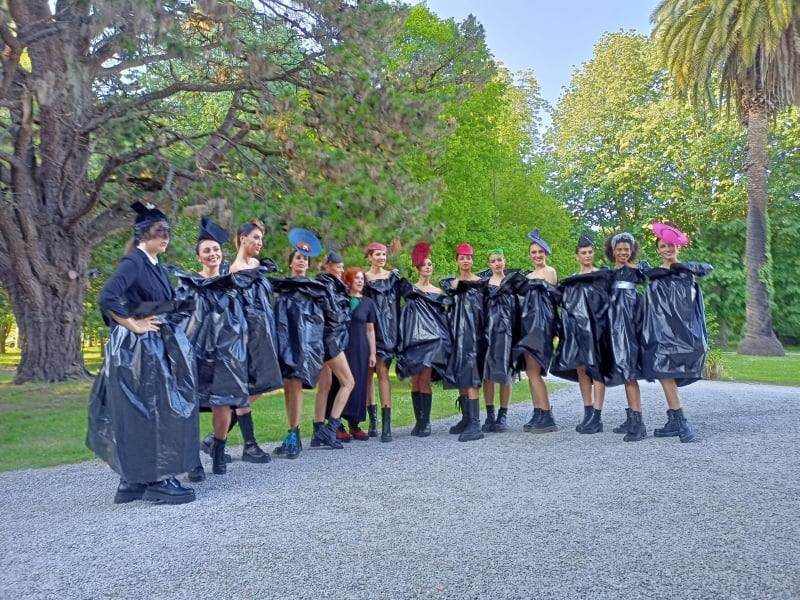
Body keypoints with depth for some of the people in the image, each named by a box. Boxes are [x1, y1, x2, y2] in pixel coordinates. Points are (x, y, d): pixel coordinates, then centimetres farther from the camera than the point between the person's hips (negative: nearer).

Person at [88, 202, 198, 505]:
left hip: (160, 348, 9)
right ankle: (156, 480, 7)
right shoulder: (133, 262, -12)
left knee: (160, 411, 12)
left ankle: (135, 479, 23)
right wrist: (134, 326, -18)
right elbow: (106, 298, -24)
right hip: (140, 349, -9)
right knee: (149, 413, -3)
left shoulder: (156, 266, 15)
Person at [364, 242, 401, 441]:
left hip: (386, 328, -1)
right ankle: (372, 419, 14)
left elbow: (398, 301, 10)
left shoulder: (393, 276, 10)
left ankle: (386, 423, -14)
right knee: (367, 373, 3)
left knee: (382, 371, -12)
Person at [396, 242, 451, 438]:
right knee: (415, 380, 1)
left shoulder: (438, 292, 13)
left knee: (424, 380, -8)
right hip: (413, 337, 0)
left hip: (431, 338, 0)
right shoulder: (408, 288, 10)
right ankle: (419, 421, 10)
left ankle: (425, 422, -3)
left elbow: (443, 316, 14)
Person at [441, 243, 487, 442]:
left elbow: (487, 308, 2)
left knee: (471, 375, -15)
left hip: (474, 330, -5)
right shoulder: (450, 282, 18)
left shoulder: (481, 282, 5)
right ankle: (466, 418, 17)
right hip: (457, 330, 5)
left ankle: (474, 424, -19)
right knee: (459, 375, 7)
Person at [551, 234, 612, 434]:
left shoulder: (603, 274, 4)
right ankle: (588, 414, 12)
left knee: (595, 369, -6)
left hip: (595, 326, -5)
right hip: (576, 327, 5)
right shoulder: (571, 280, 16)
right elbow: (565, 305, 16)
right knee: (580, 369, 4)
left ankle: (597, 418, -4)